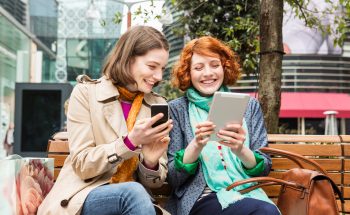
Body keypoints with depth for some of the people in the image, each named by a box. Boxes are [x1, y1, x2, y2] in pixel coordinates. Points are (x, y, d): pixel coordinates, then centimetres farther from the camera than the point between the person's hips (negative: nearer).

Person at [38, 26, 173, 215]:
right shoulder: (86, 93, -3)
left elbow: (153, 181, 6)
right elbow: (82, 165, -9)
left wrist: (151, 162, -17)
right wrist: (131, 141, -23)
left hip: (130, 196, 3)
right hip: (83, 196, -3)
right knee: (133, 192, -32)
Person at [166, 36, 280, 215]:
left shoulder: (249, 106, 12)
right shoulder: (176, 109, 5)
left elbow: (264, 168, 6)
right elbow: (172, 177, 0)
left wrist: (241, 150, -15)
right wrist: (196, 145, -18)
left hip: (248, 195, 3)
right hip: (201, 199, -3)